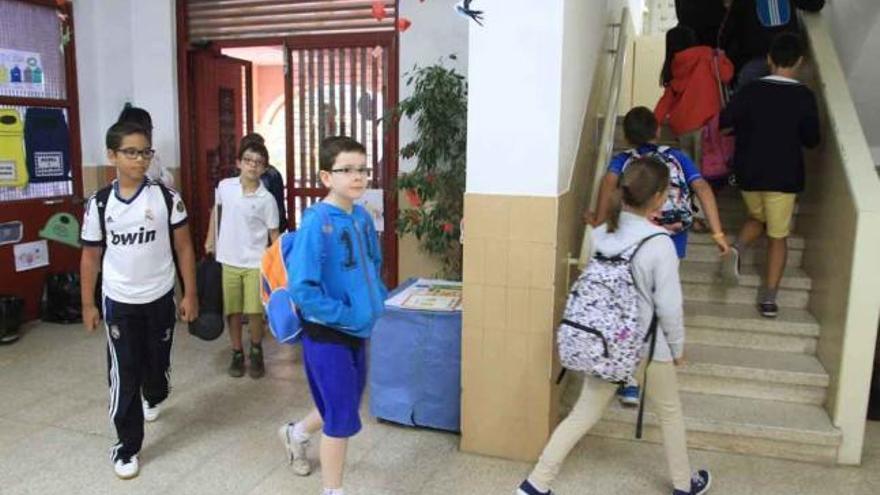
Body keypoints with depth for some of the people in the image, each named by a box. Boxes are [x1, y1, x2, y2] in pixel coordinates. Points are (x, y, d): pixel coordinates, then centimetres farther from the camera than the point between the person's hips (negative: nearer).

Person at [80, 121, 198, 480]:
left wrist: (190, 294, -3)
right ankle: (126, 447, 15)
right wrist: (88, 304, 5)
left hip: (160, 299, 1)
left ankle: (152, 398, 52)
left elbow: (184, 248, -2)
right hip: (119, 303, 0)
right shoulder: (99, 204, -5)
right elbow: (91, 256, 3)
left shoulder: (167, 198, -8)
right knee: (124, 376, 0)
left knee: (158, 364, 17)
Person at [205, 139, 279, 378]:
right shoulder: (224, 186, -3)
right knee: (233, 311, 11)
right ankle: (237, 353, 28)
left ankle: (256, 352, 26)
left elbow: (274, 234, -4)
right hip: (229, 261, 2)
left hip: (255, 263, -2)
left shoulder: (266, 199, -10)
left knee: (254, 311, 2)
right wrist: (210, 239, 16)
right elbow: (216, 210, 17)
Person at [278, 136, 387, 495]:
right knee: (342, 418, 2)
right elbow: (301, 290, -24)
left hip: (358, 331, 8)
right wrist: (346, 314, -20)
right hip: (327, 334, -8)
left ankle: (296, 434, 52)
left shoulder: (363, 217, 2)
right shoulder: (316, 222, -21)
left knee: (342, 407, 23)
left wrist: (379, 302, 3)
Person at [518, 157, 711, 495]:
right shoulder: (659, 244, -19)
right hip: (646, 347, -4)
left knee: (583, 414, 13)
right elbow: (669, 306, -14)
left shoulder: (600, 234, -4)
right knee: (670, 414, 21)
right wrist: (678, 347, 1)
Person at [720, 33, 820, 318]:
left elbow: (724, 121, -2)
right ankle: (769, 297, 8)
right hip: (783, 177, -2)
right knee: (777, 236, 9)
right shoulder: (804, 96, -9)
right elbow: (812, 140, -4)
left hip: (749, 173, 2)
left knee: (757, 218, 27)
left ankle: (737, 248, -3)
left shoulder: (751, 91, -7)